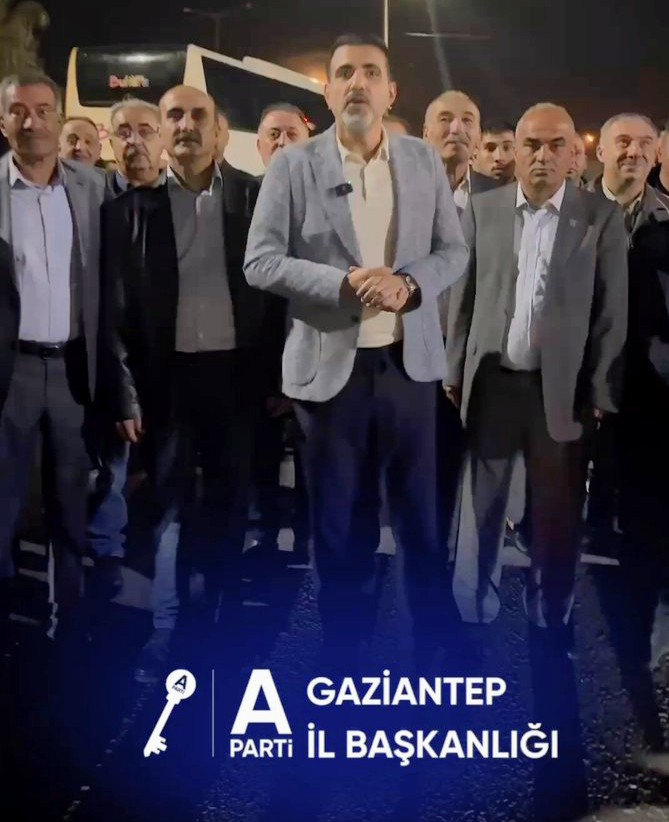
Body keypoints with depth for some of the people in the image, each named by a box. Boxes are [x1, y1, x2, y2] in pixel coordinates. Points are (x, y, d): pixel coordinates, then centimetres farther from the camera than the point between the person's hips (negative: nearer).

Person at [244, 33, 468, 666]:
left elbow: (453, 251, 6)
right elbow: (260, 262, -7)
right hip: (329, 367, -2)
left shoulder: (424, 162, 6)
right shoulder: (293, 166, -2)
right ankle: (342, 645, 27)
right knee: (339, 518, 9)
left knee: (422, 512, 11)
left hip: (409, 362, 2)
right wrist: (346, 282, -20)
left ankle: (432, 638, 30)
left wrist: (408, 283, -15)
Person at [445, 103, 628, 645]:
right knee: (483, 507, 12)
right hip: (492, 382, 1)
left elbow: (612, 312, -3)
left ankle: (550, 621, 26)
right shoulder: (483, 209, 3)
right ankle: (473, 613, 28)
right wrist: (455, 371, 4)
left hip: (563, 388, -1)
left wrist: (602, 393, -5)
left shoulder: (602, 217, -2)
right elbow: (464, 296, 5)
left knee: (558, 515, 9)